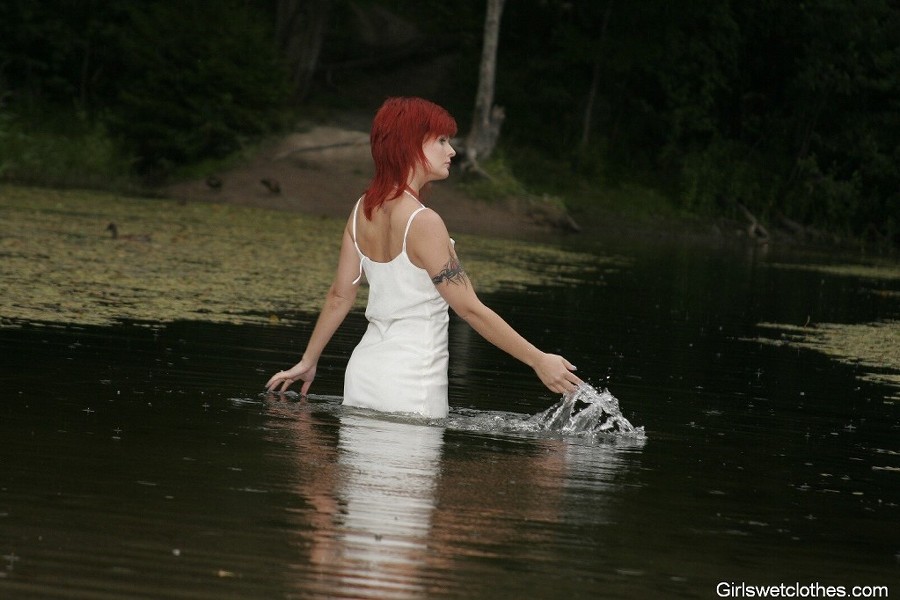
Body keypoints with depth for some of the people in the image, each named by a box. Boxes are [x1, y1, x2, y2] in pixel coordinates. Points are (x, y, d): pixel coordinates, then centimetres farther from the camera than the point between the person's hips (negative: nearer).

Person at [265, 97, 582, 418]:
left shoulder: (364, 209, 5)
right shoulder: (422, 222, -18)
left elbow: (339, 296, 12)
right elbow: (470, 309, -17)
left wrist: (308, 362, 23)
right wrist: (538, 360, -13)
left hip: (364, 369, 8)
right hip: (410, 384, -8)